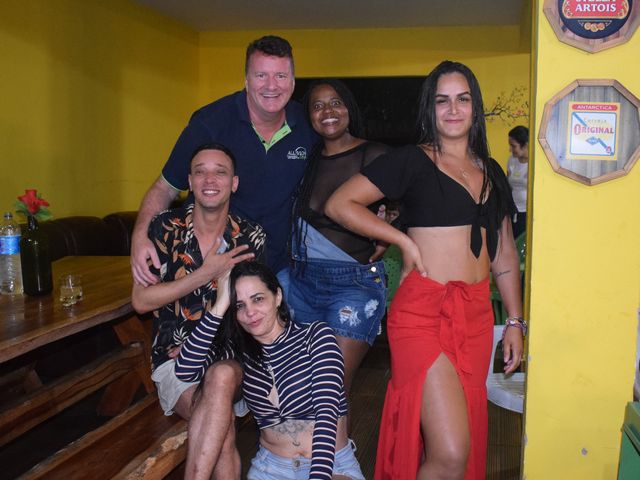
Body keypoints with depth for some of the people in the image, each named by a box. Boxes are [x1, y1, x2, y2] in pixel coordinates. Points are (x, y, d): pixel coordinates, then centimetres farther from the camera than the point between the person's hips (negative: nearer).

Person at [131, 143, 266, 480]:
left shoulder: (252, 238, 1)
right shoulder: (165, 229, -2)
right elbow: (141, 301, -6)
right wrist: (206, 273, -13)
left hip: (230, 356, 1)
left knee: (222, 376, -35)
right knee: (222, 430, -29)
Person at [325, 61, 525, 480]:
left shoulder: (491, 172, 16)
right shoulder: (411, 161, -2)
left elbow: (504, 254, 19)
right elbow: (340, 204, -7)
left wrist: (515, 322, 16)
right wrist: (404, 239, -9)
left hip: (477, 313, 6)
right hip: (423, 312, -6)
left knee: (467, 440, 13)